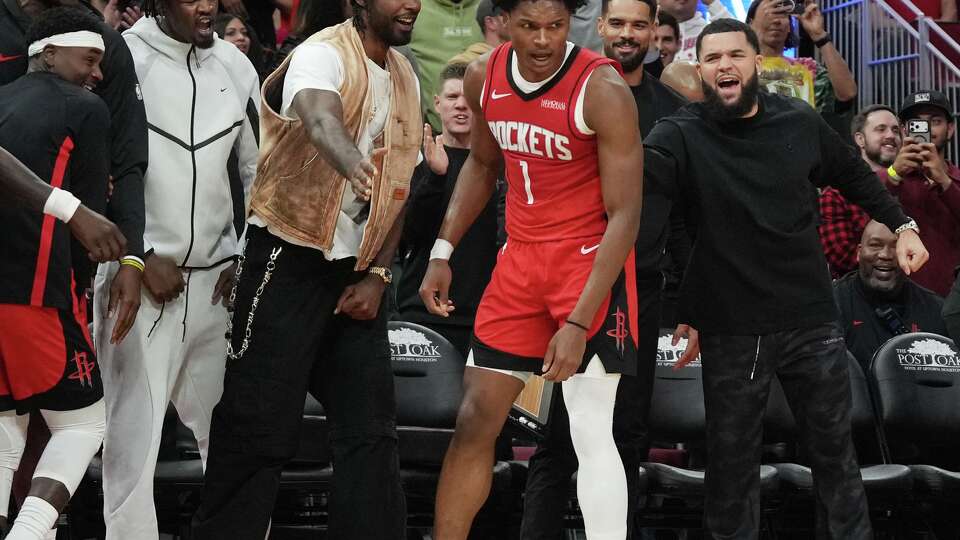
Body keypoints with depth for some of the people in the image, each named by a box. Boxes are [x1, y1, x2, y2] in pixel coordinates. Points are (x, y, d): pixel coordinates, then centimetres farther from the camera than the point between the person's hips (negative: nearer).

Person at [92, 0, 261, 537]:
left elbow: (259, 168, 18)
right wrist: (142, 258, -10)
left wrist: (246, 257, 10)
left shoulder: (235, 66, 9)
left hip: (214, 280, 5)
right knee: (135, 430, -9)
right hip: (139, 276, -4)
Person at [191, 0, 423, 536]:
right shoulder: (323, 54, -14)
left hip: (357, 271, 7)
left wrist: (377, 275, 3)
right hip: (289, 259, -7)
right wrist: (355, 166, -59)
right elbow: (320, 118, -37)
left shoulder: (406, 79, 10)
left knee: (372, 430, 5)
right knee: (259, 430, -6)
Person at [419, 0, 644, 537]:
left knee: (590, 431, -10)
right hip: (520, 255, 6)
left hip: (590, 258, -6)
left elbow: (624, 216, -20)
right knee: (475, 419, 7)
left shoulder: (603, 90, -20)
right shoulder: (484, 78, -1)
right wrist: (443, 253, 10)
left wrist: (579, 322, -25)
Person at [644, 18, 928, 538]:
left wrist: (901, 226, 12)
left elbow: (854, 175, 18)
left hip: (811, 320, 2)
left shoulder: (801, 122, 1)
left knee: (833, 450, 12)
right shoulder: (682, 134, -10)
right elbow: (639, 171, -31)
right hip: (730, 329, -2)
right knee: (731, 461, 7)